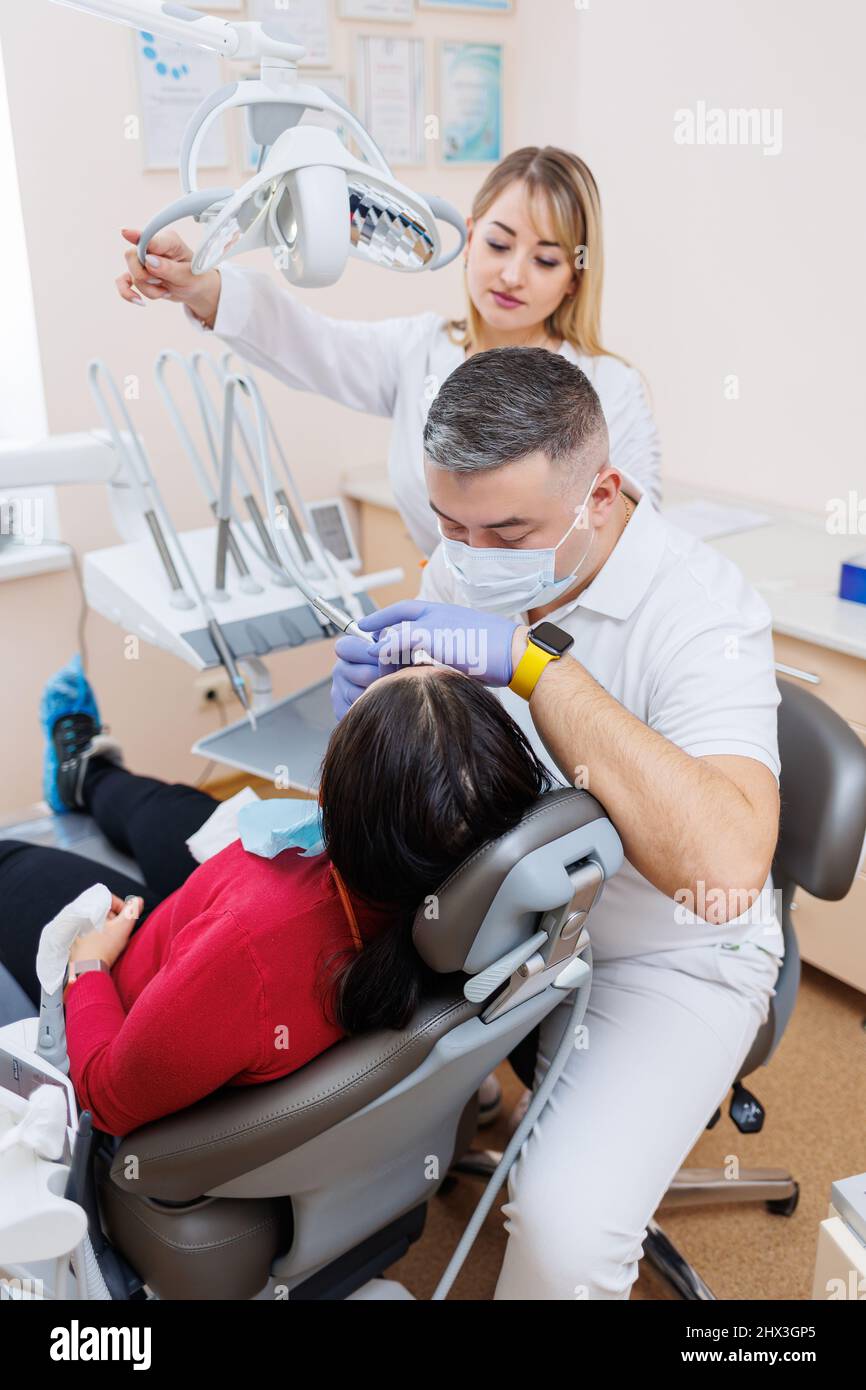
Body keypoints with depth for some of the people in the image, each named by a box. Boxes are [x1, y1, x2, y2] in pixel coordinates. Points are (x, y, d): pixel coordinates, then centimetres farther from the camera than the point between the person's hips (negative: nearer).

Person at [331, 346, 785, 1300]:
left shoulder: (704, 611, -25)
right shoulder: (469, 561, -7)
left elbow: (724, 868, -40)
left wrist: (536, 660, -40)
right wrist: (376, 701, -20)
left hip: (661, 955, -5)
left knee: (563, 1231, -23)